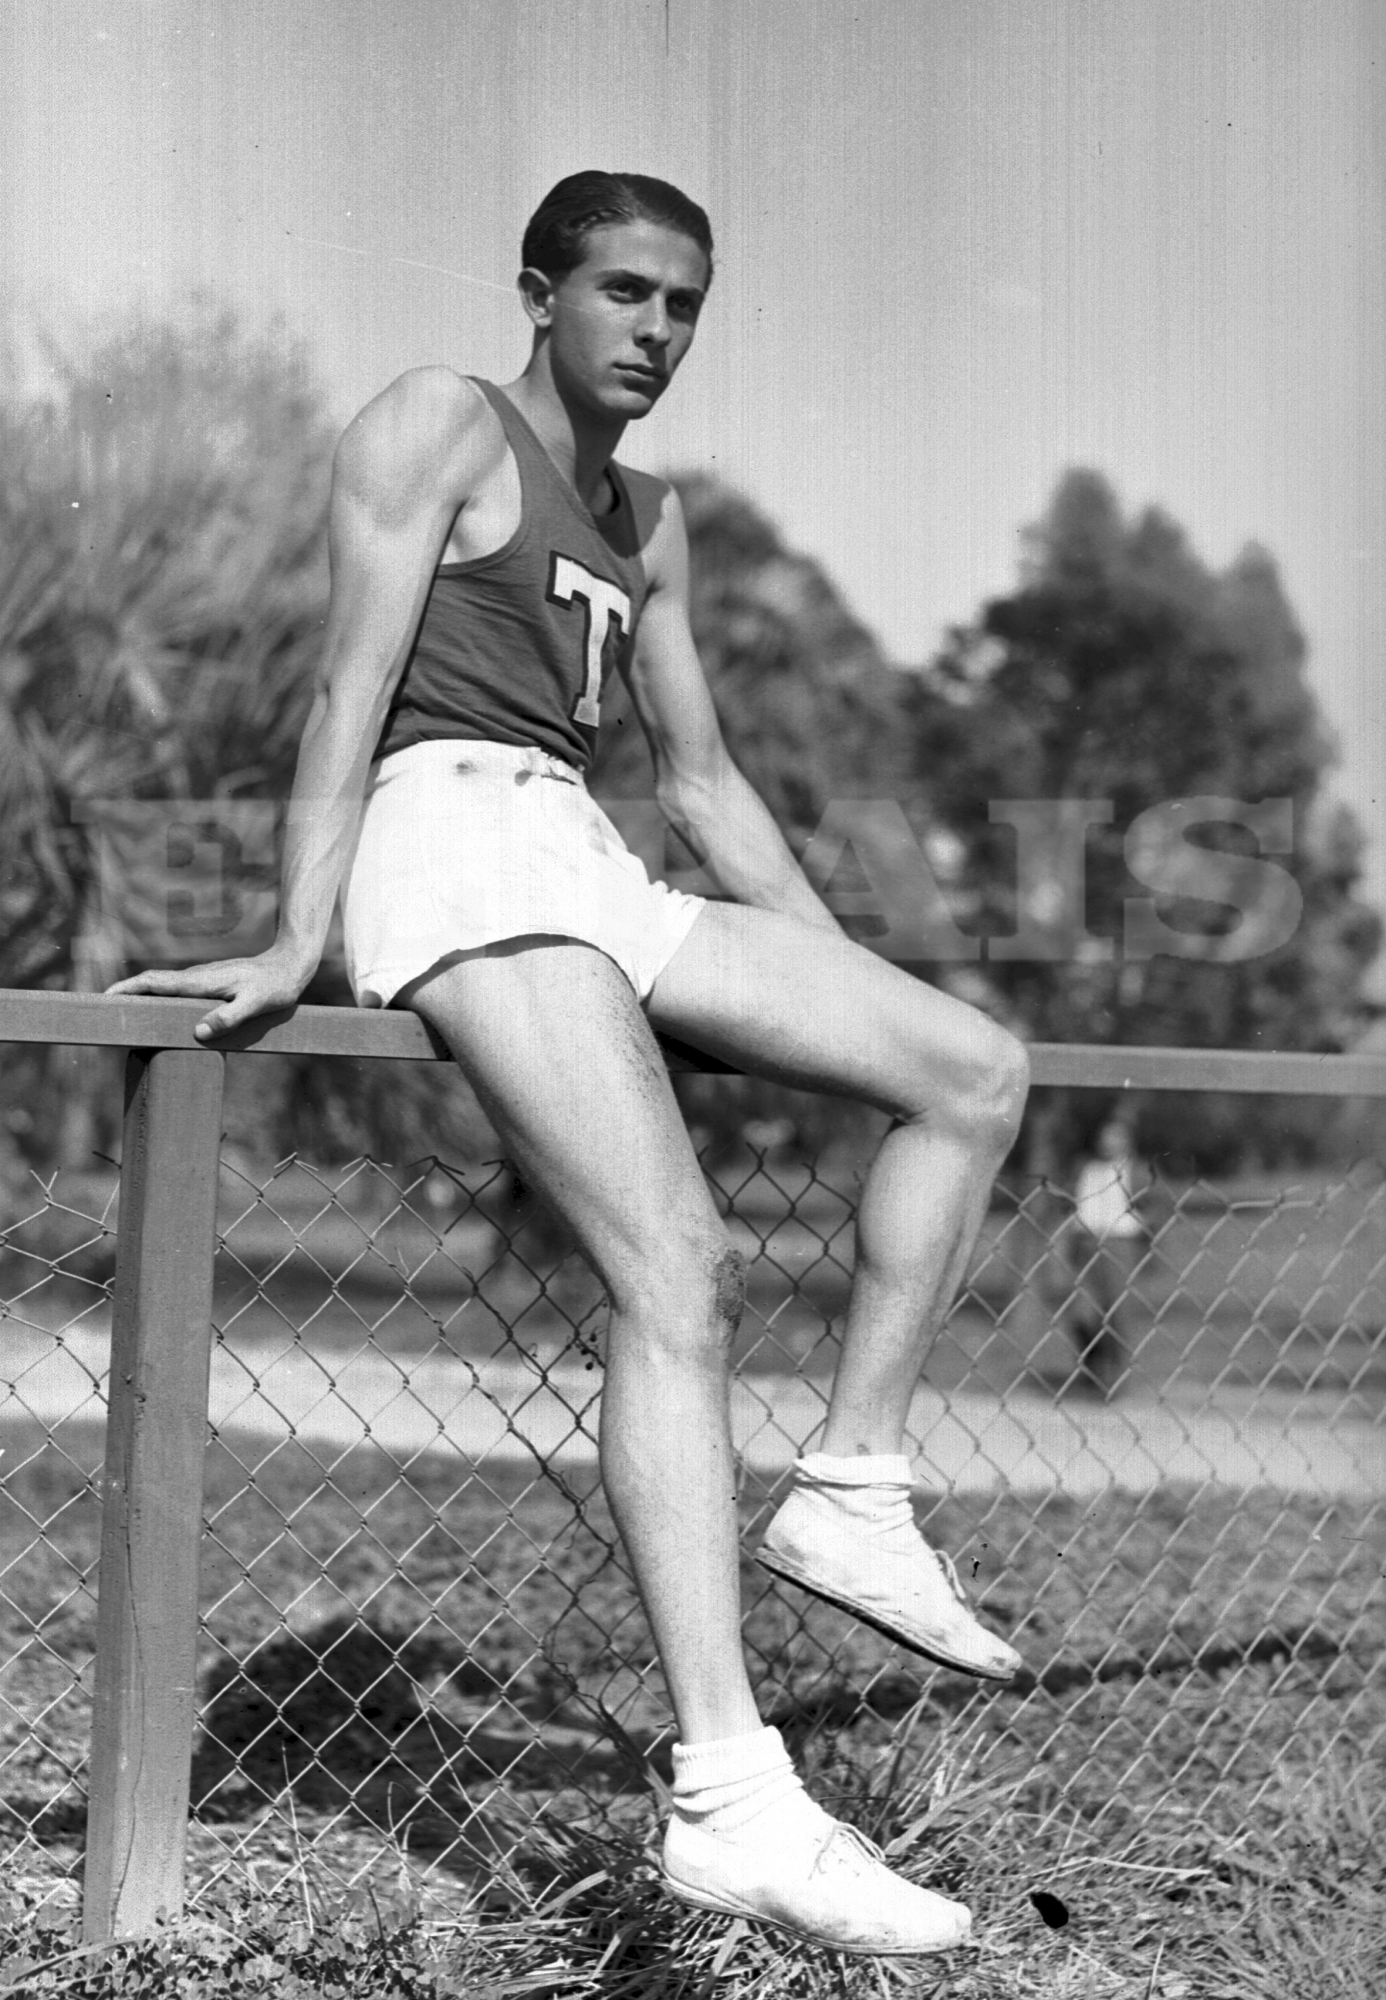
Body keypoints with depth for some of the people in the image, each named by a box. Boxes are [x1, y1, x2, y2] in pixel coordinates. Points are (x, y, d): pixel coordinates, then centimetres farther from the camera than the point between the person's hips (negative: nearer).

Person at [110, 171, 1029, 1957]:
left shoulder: (648, 521, 25)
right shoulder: (440, 425, 3)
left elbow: (701, 779, 26)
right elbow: (354, 683, -9)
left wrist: (848, 995, 23)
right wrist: (294, 943, -20)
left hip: (590, 872, 9)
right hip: (456, 831, -8)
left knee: (976, 1074, 0)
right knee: (681, 1275, -24)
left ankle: (851, 1490, -2)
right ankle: (726, 1798, -33)